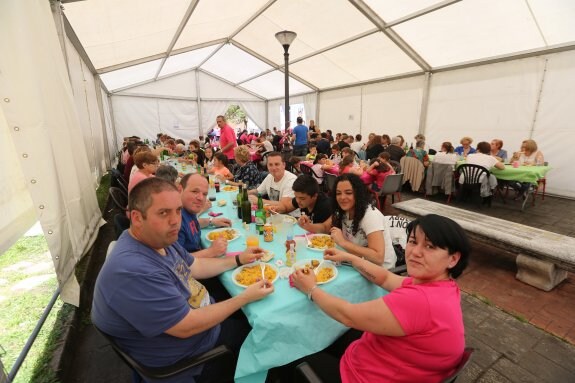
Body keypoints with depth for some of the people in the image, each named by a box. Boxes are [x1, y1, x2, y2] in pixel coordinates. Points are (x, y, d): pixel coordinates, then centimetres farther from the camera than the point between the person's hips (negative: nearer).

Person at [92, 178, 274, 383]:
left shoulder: (158, 238, -7)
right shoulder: (133, 271, -38)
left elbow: (194, 266, 8)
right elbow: (187, 327, -32)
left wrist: (238, 259, 4)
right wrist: (245, 297, -23)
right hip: (186, 357, -8)